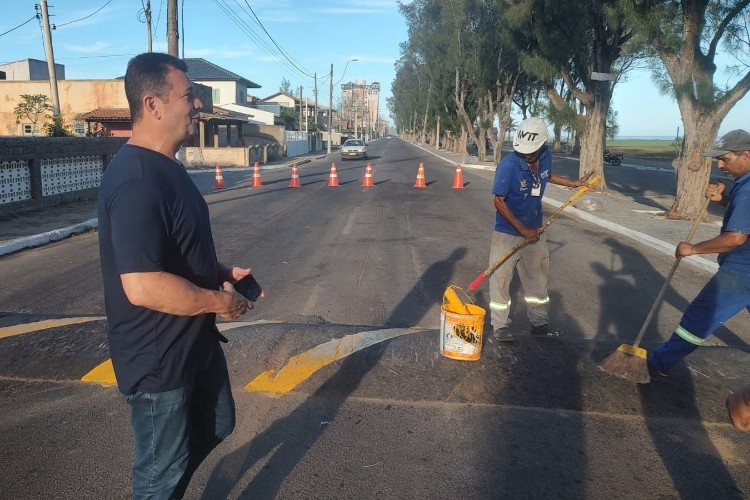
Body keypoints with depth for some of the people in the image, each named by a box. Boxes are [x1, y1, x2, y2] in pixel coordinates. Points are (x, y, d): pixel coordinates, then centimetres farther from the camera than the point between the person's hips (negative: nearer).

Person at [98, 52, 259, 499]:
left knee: (215, 427, 28)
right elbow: (143, 287, -34)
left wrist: (222, 272, 4)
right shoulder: (136, 183, -27)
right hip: (158, 359, -9)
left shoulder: (167, 168, 6)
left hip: (196, 341, 10)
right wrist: (220, 300, -21)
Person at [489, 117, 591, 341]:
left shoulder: (545, 156, -7)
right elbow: (499, 202, -21)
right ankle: (500, 326, 17)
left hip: (535, 230, 6)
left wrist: (575, 183, 17)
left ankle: (540, 323, 31)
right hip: (508, 233, -6)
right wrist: (522, 229, -21)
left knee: (537, 277, 15)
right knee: (501, 279, 1)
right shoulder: (508, 166, -25)